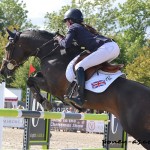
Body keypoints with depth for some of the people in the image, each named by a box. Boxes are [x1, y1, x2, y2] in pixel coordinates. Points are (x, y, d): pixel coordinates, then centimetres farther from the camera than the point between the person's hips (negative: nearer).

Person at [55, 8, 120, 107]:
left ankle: (80, 98, -20)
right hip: (115, 47, 9)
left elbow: (66, 44, -2)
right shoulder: (84, 28, 33)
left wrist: (59, 39, 20)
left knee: (79, 67, -11)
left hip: (106, 49, -9)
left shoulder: (73, 27, 9)